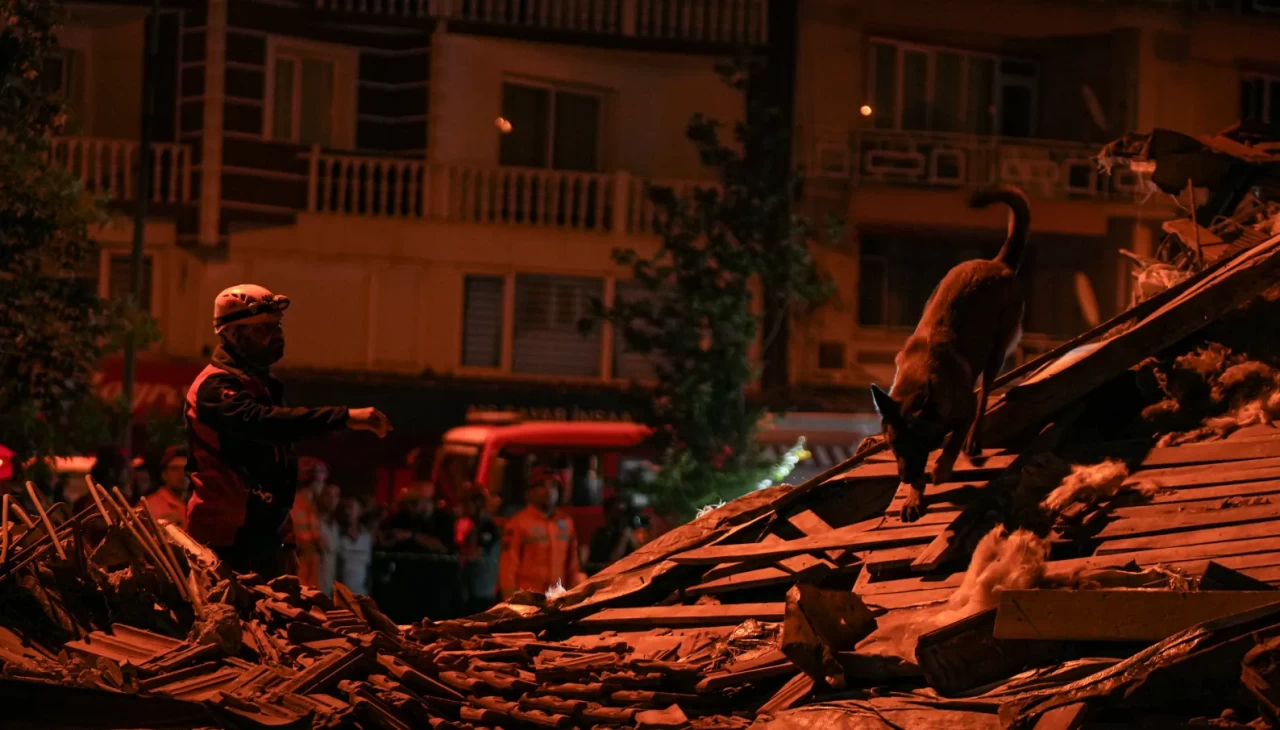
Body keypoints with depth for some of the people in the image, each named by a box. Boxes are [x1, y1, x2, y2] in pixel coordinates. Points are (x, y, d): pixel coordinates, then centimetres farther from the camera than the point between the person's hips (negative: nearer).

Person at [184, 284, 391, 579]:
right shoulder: (216, 386, -11)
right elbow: (260, 421, -33)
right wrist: (344, 417, -39)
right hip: (228, 536, -9)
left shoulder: (261, 385, 20)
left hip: (262, 535, 9)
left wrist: (285, 543, 23)